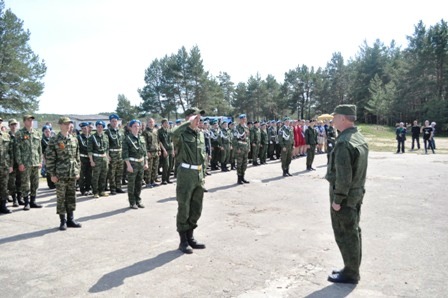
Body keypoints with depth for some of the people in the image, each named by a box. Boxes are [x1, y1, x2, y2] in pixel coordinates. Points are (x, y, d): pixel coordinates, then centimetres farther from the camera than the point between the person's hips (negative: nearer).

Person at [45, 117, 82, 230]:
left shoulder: (74, 139, 9)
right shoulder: (54, 140, -5)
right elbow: (49, 158, -6)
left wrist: (78, 171, 10)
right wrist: (52, 174, -9)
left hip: (72, 174, 5)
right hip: (60, 174, -4)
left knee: (72, 197, 10)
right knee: (61, 198, 3)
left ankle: (70, 220, 21)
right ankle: (63, 221, 14)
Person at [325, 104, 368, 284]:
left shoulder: (344, 142, -24)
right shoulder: (360, 138, 6)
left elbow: (343, 175, -26)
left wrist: (337, 199, -18)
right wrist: (357, 190, 18)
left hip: (345, 195, -10)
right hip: (357, 193, 10)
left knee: (345, 234, 3)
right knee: (353, 232, 18)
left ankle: (350, 274, 16)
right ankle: (352, 269, 32)